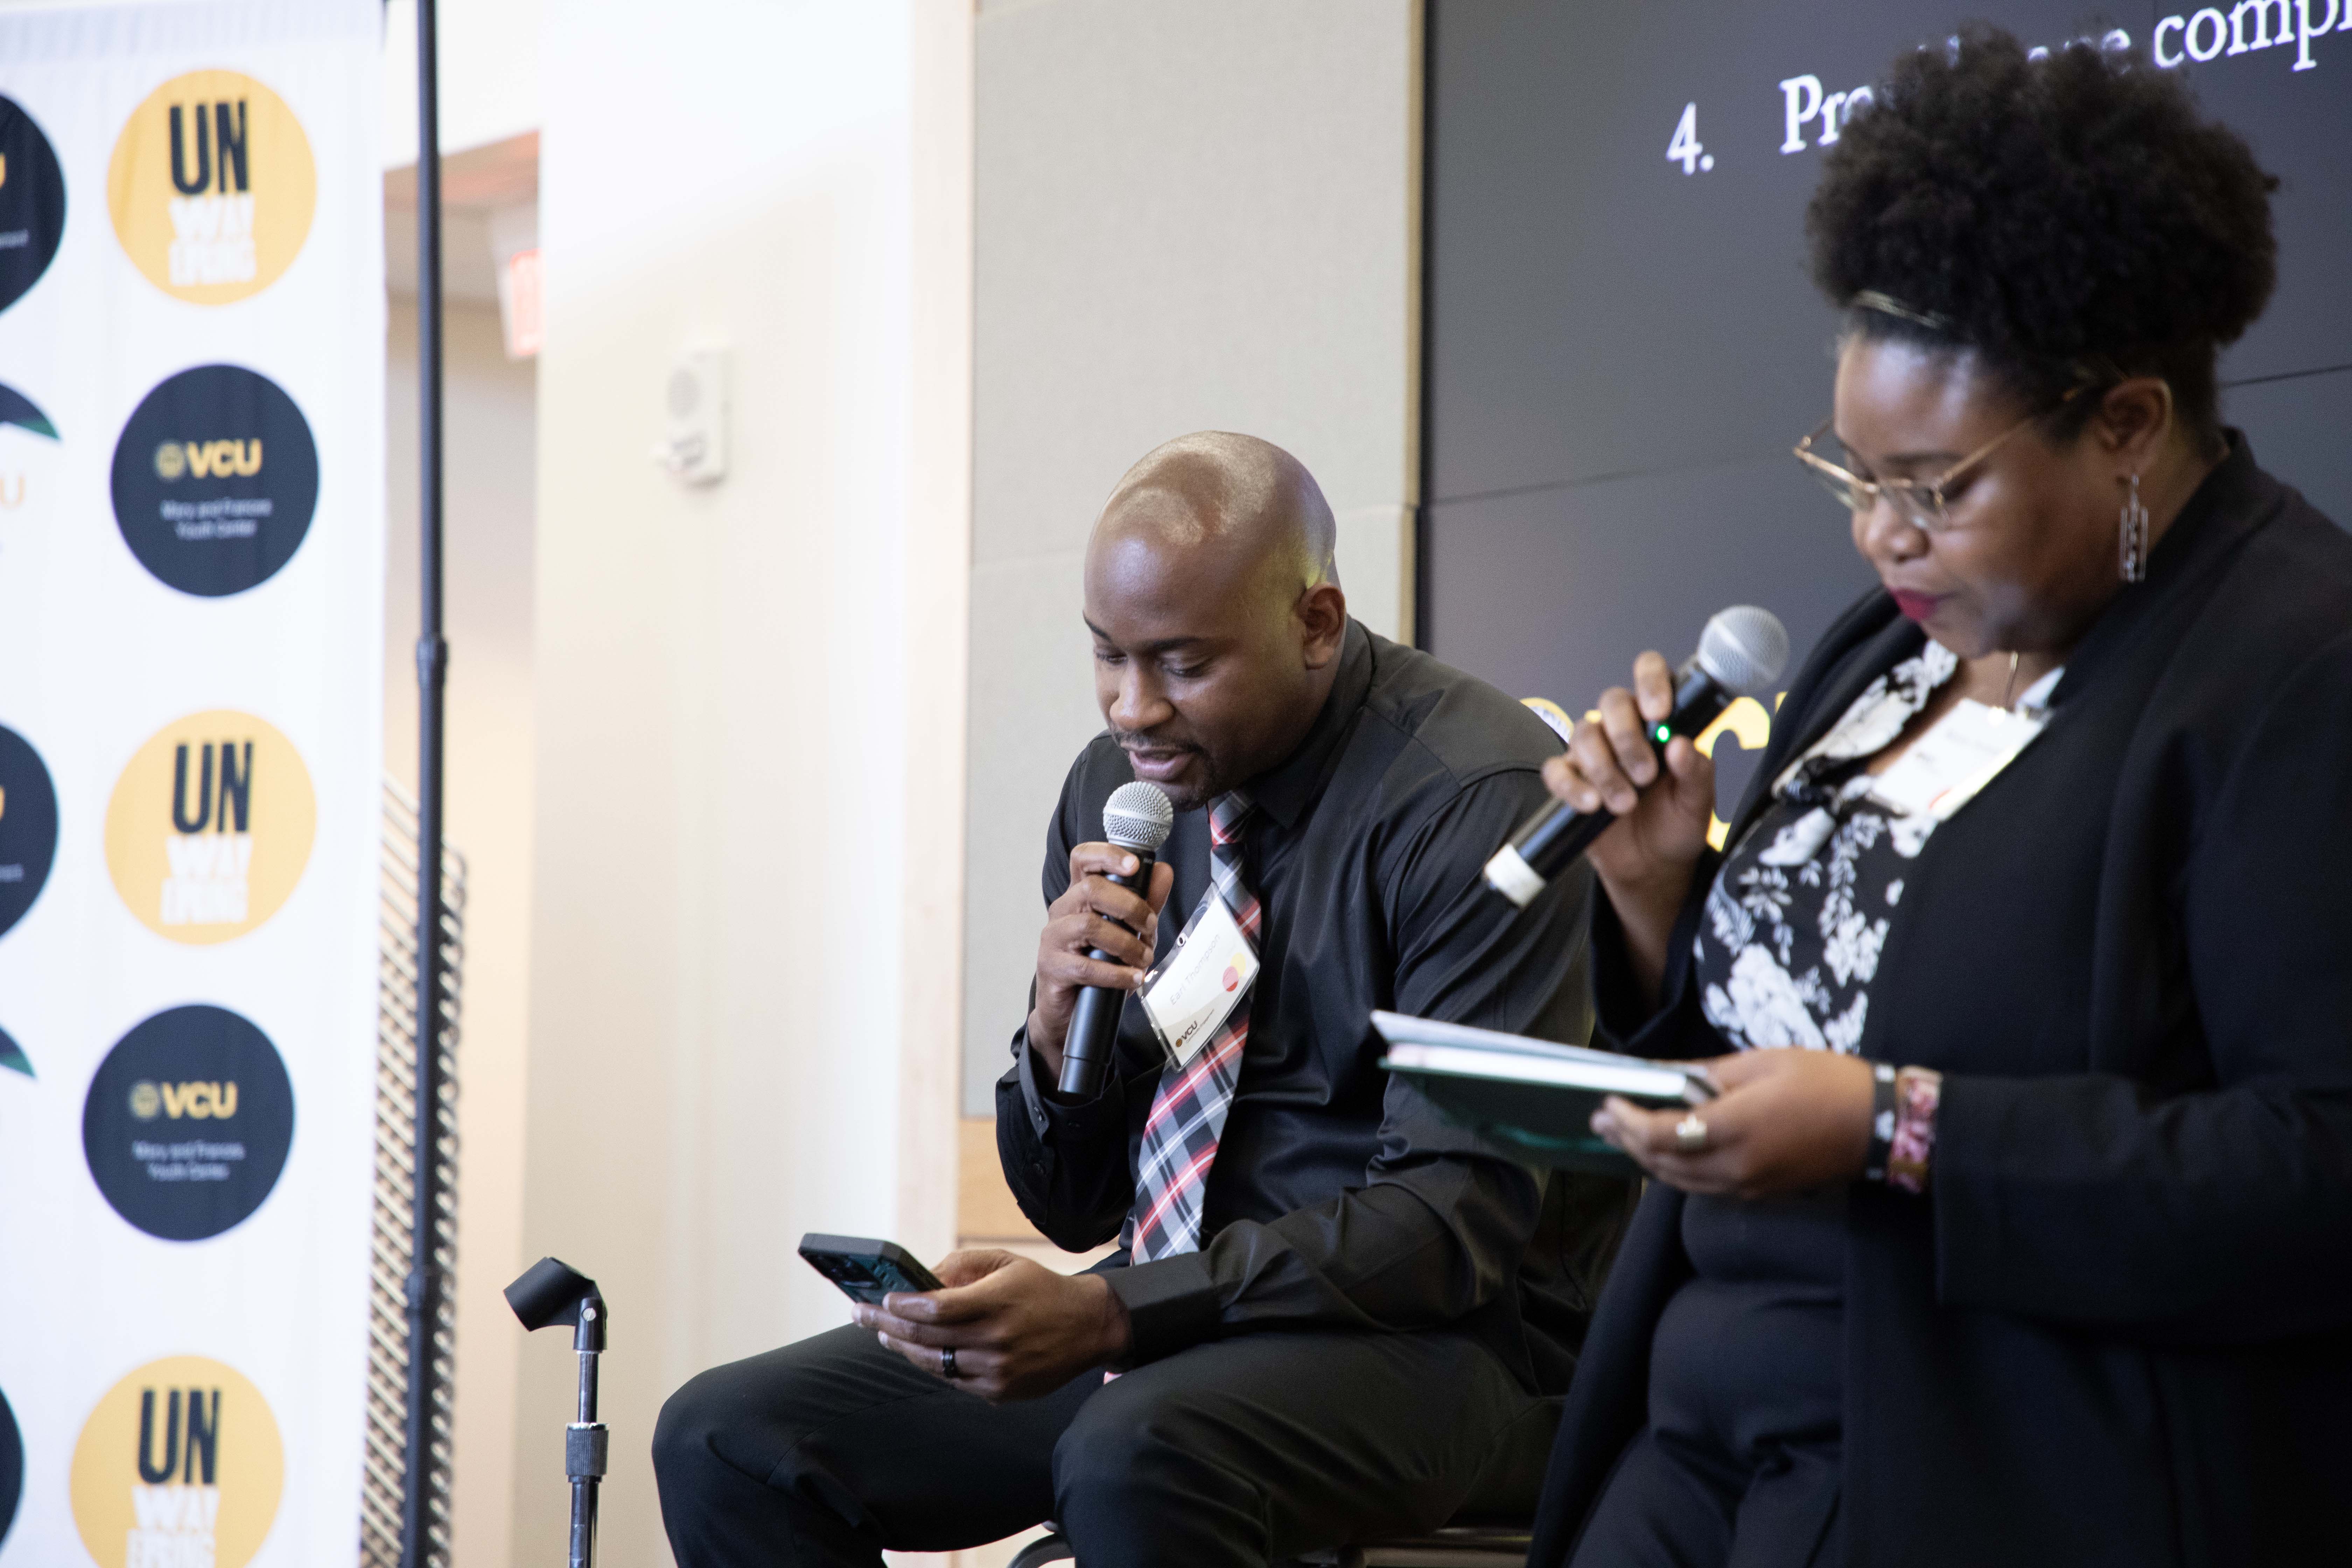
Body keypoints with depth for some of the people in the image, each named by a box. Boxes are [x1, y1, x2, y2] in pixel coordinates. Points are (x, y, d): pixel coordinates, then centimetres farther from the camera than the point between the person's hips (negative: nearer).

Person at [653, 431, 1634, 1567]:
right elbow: (1075, 1208, 13)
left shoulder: (1478, 799, -13)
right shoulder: (1112, 791, 8)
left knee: (1133, 1460, -38)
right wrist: (1060, 1028, -10)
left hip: (1444, 1335, -7)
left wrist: (1111, 1315, -27)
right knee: (725, 1437, -10)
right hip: (1169, 1318, 7)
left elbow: (1460, 1218, -19)